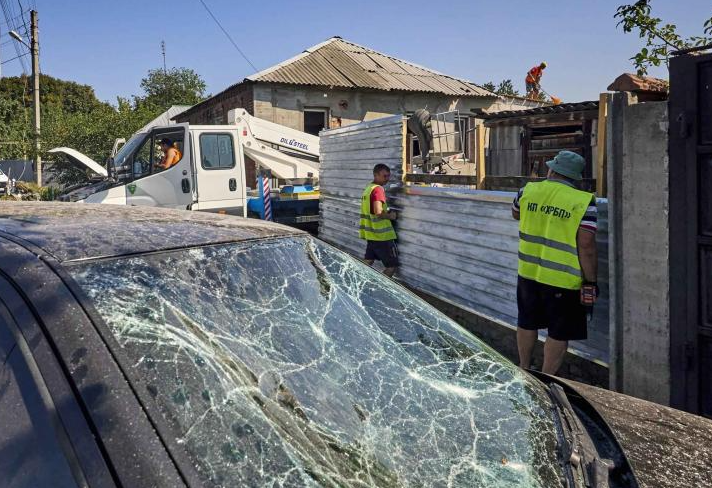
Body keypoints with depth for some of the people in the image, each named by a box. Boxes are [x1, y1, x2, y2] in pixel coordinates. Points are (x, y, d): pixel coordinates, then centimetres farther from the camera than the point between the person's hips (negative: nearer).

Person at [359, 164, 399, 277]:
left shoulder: (368, 188, 13)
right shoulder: (378, 189, -16)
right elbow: (378, 212, -29)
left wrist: (387, 212, 13)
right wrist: (390, 216, -11)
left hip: (370, 233, 9)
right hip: (382, 235, -9)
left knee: (368, 263, 15)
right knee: (392, 265, 2)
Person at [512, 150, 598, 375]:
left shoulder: (528, 191, -1)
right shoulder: (583, 202, -13)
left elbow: (515, 214, 21)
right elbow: (587, 246, -17)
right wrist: (590, 283, -9)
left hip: (528, 273, 5)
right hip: (562, 281, -4)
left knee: (527, 323, 22)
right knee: (559, 334, 10)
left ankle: (524, 370, 39)